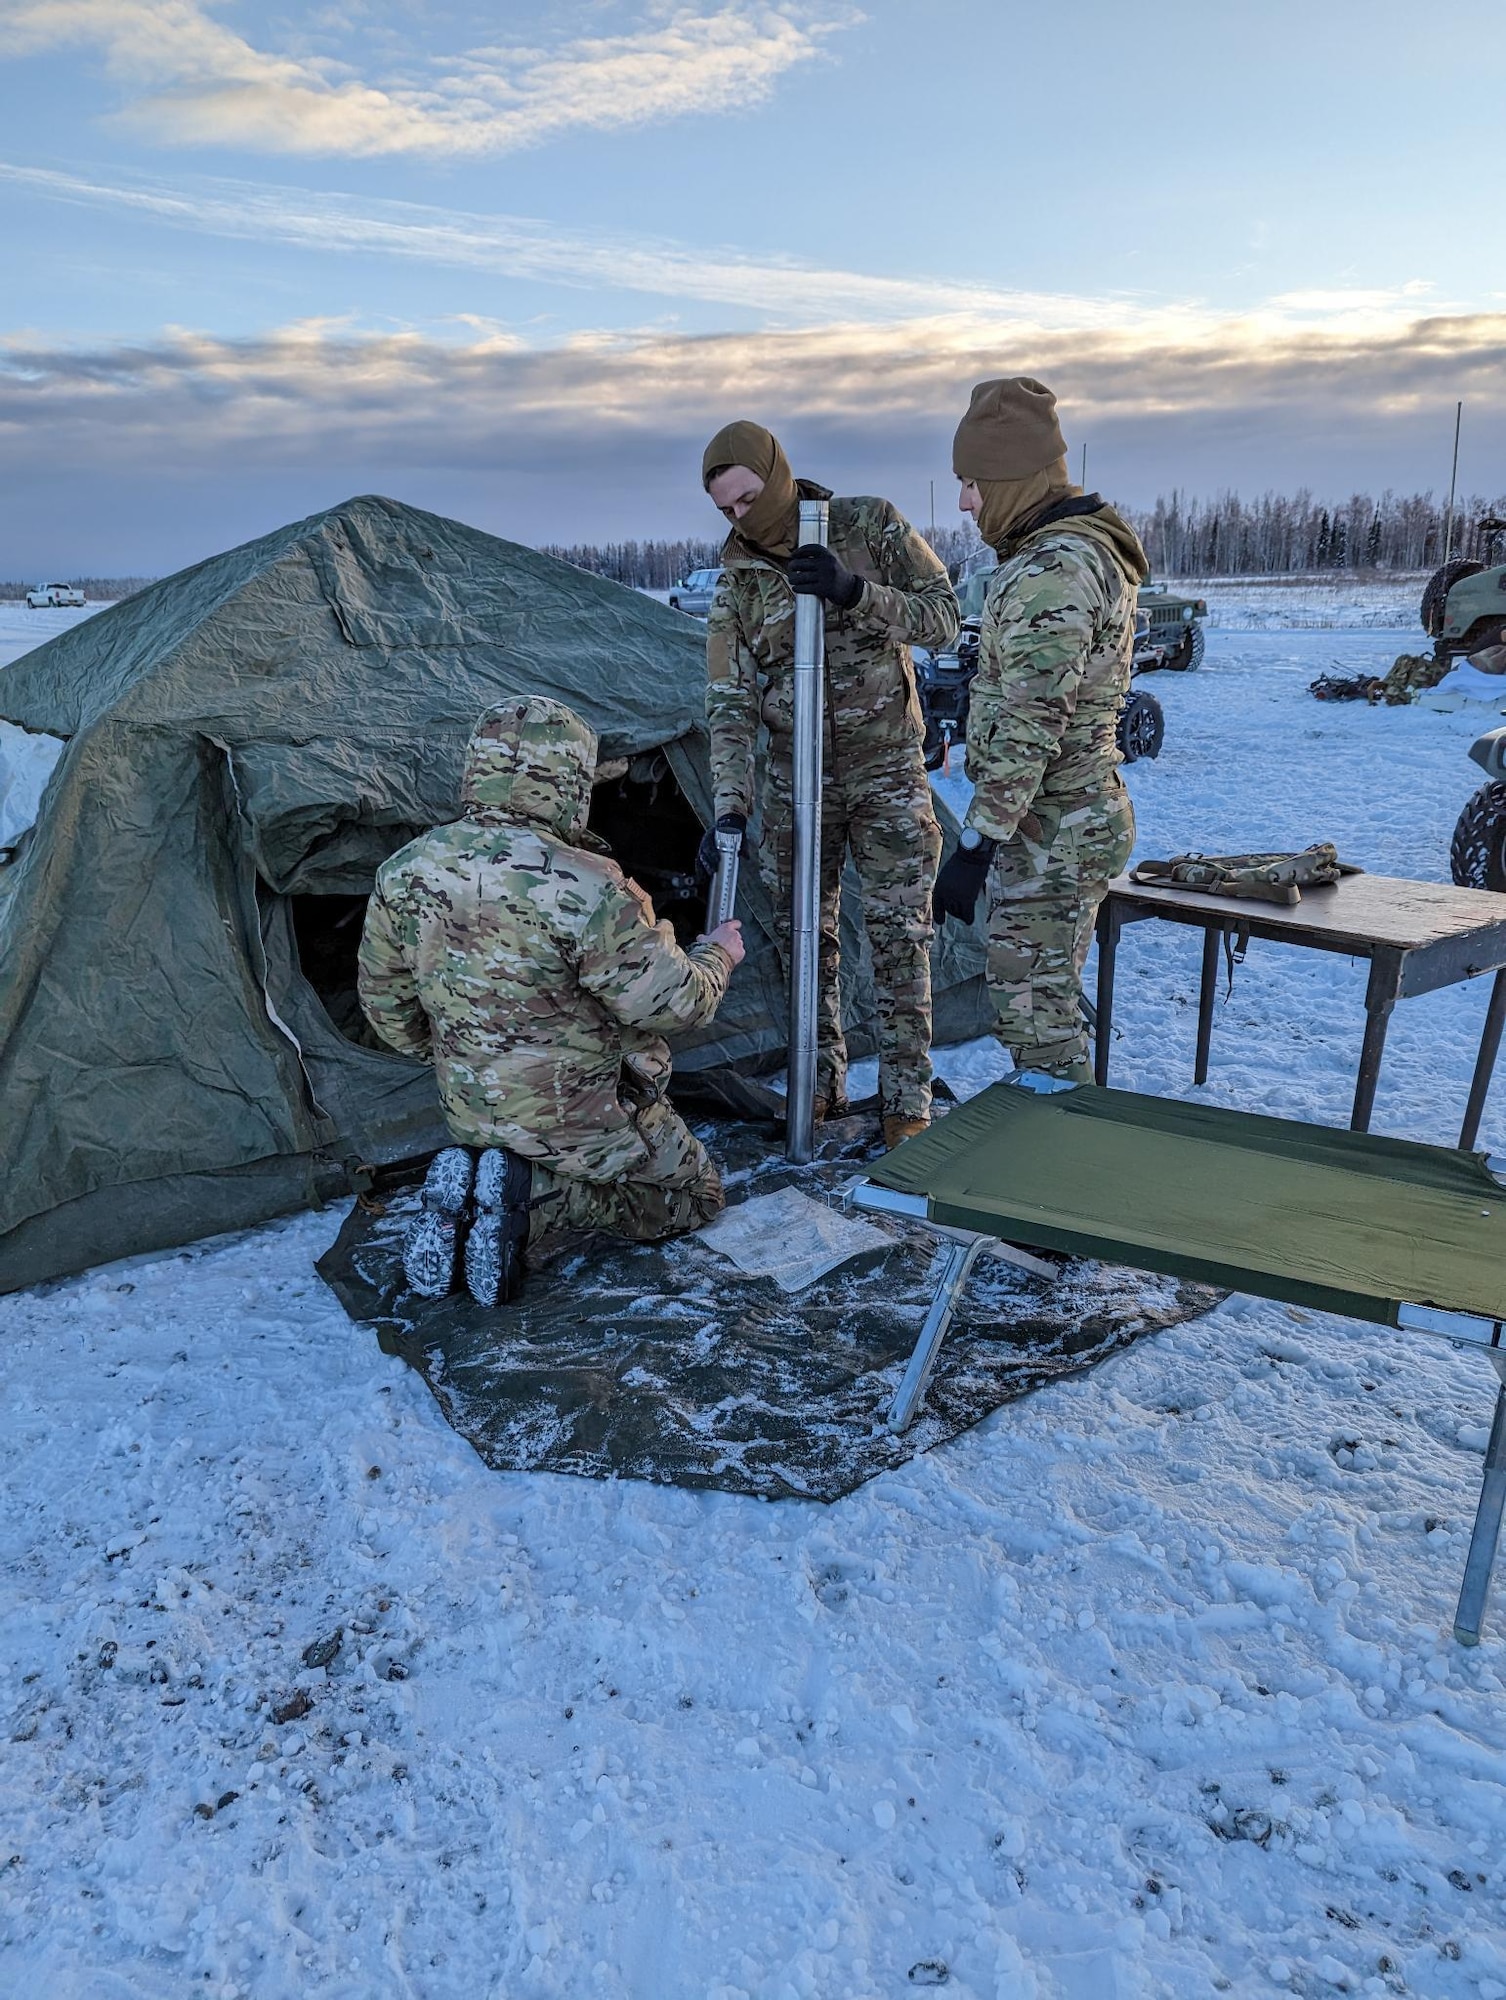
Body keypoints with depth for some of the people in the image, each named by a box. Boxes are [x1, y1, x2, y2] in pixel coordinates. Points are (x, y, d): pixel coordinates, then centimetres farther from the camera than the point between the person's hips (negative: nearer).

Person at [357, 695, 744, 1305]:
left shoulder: (404, 873, -8)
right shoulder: (583, 889, -29)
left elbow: (384, 996, 4)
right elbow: (673, 1002, -21)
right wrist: (716, 954, 1)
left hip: (470, 1110, 6)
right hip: (584, 1112, -6)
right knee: (694, 1195, 17)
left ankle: (463, 1189, 4)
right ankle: (534, 1200, -5)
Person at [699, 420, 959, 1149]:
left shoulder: (871, 525, -6)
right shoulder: (736, 578, -2)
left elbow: (943, 618, -9)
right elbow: (729, 701, -7)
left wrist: (855, 592, -26)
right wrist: (729, 806, -20)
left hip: (886, 770, -2)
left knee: (899, 934, -3)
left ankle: (907, 1101, 7)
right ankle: (820, 1085, 21)